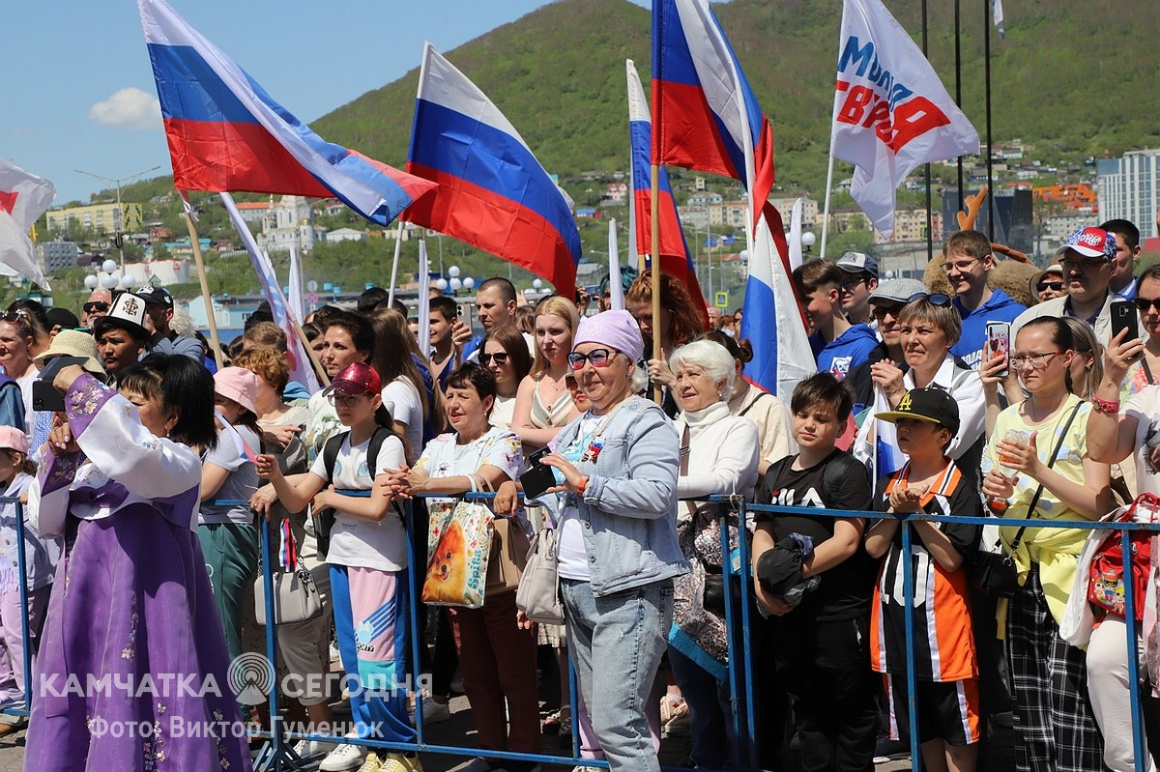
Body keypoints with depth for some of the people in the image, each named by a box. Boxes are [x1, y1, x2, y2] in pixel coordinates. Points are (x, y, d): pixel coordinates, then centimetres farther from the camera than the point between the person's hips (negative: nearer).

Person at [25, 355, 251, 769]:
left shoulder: (180, 461, -7)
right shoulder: (97, 462, 15)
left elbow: (133, 451, -29)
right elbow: (47, 521, 14)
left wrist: (82, 387, -20)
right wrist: (62, 456, 0)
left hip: (140, 606, -7)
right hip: (86, 602, 7)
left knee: (136, 704, -8)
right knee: (76, 701, 7)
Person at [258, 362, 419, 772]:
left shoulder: (388, 444, -9)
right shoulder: (336, 446, 11)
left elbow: (376, 508, -18)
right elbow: (296, 501, 8)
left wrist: (329, 497, -7)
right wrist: (275, 477, -11)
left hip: (380, 561, -7)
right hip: (341, 558, 7)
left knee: (376, 653, -9)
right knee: (352, 653, 12)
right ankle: (364, 734, 25)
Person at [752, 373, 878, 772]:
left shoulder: (847, 472, -7)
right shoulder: (776, 475, 13)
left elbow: (847, 541, -15)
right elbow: (762, 533, 12)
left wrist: (794, 572, -20)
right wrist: (761, 581, -6)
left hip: (839, 612, -6)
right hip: (787, 612, 6)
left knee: (851, 709, 2)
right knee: (807, 708, 17)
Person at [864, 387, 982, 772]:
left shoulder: (959, 485, -8)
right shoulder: (889, 484, 11)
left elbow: (952, 557, -15)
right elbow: (873, 548, 1)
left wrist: (916, 511, -17)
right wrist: (895, 510, -14)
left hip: (941, 617, -6)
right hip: (894, 615, 6)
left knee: (957, 725, 1)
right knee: (919, 724, 15)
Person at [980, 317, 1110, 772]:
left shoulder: (1086, 418, -2)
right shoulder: (1007, 420, 15)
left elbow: (1099, 505, -9)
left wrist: (1039, 471, -20)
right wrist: (993, 494, -2)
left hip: (1068, 575, -5)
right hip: (1019, 575, 5)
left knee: (1070, 704, -11)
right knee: (1027, 705, 5)